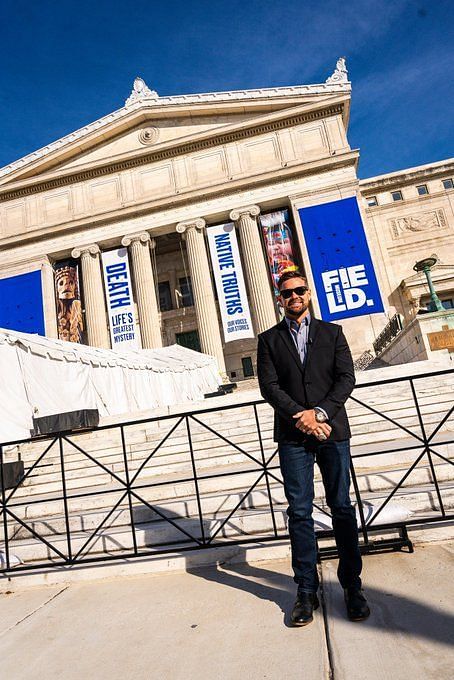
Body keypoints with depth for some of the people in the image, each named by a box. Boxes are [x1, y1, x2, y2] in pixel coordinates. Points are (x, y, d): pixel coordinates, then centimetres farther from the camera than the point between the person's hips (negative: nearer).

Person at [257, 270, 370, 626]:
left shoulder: (332, 333, 10)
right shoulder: (269, 339, 8)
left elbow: (346, 378, 1)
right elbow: (269, 386, -2)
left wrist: (320, 412, -12)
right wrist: (300, 417, -13)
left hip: (333, 430, 1)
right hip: (293, 435, 0)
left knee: (342, 508, 7)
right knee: (299, 511, 3)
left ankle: (352, 586, 21)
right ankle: (307, 591, 15)